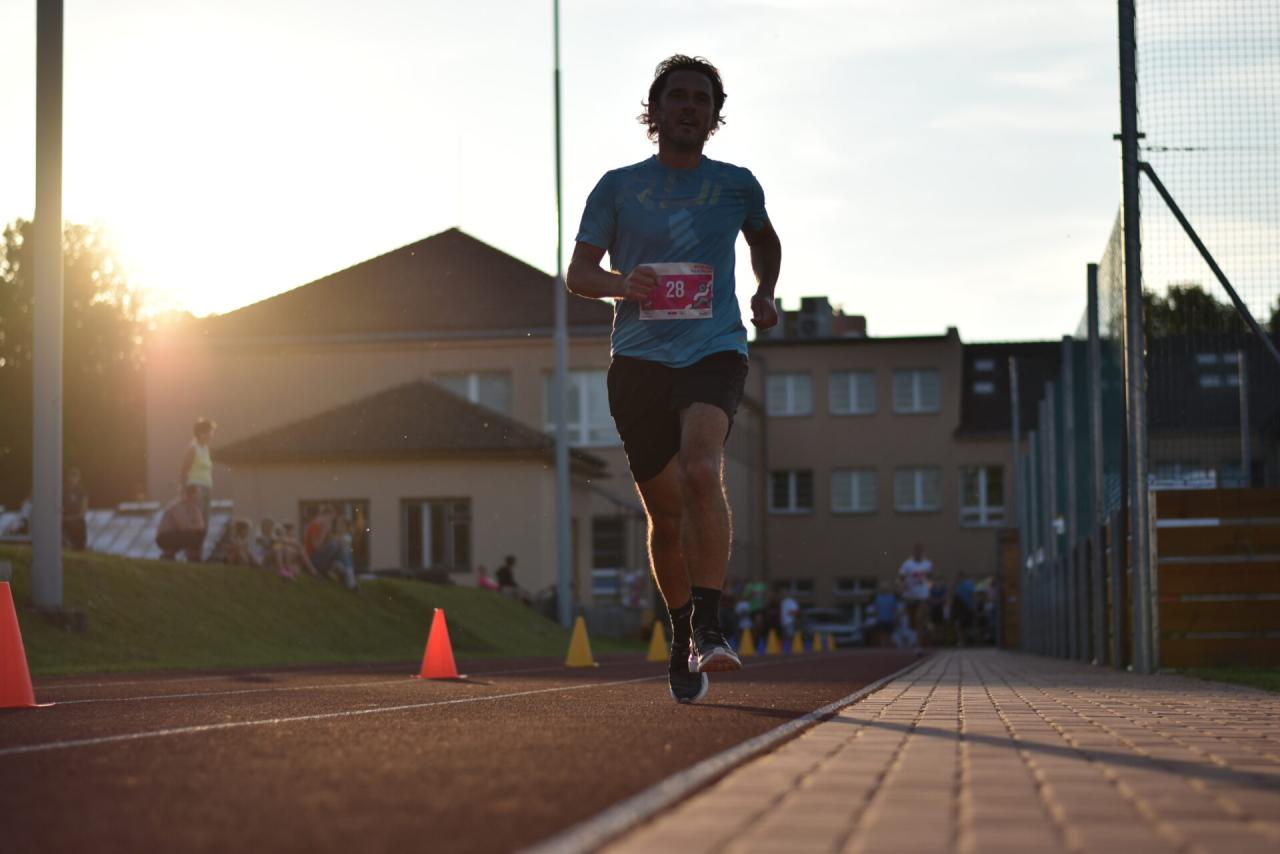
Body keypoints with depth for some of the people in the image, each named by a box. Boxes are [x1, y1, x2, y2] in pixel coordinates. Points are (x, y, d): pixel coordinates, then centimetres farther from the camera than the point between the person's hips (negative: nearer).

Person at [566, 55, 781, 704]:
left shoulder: (736, 185, 11)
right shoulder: (618, 187, 8)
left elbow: (765, 241, 30)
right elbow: (578, 272, 6)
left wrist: (765, 294, 12)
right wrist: (618, 283, -16)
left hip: (714, 351, -1)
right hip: (639, 359, 1)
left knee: (701, 469, -28)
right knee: (665, 511, 3)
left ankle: (708, 628, -27)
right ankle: (682, 637, 24)